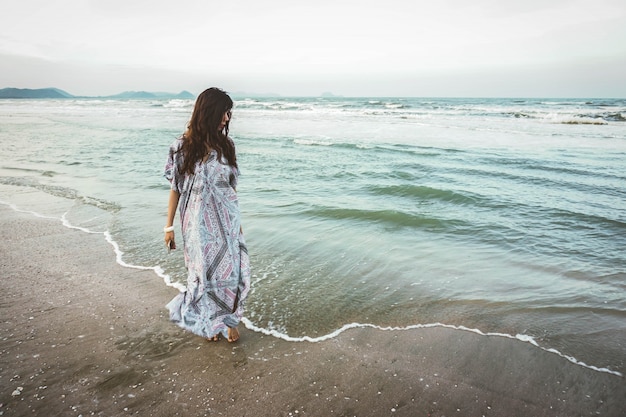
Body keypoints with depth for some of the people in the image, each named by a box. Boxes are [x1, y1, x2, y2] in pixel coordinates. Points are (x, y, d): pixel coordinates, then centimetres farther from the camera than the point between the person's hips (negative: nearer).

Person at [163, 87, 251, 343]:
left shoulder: (226, 146, 1)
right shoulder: (183, 147, -8)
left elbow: (232, 186, 9)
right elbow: (175, 188, -3)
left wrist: (237, 220, 14)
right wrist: (169, 226, -2)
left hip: (226, 220, 3)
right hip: (198, 222, -3)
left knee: (231, 269, 4)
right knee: (204, 271, 10)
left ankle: (228, 320, 25)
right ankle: (209, 322, 32)